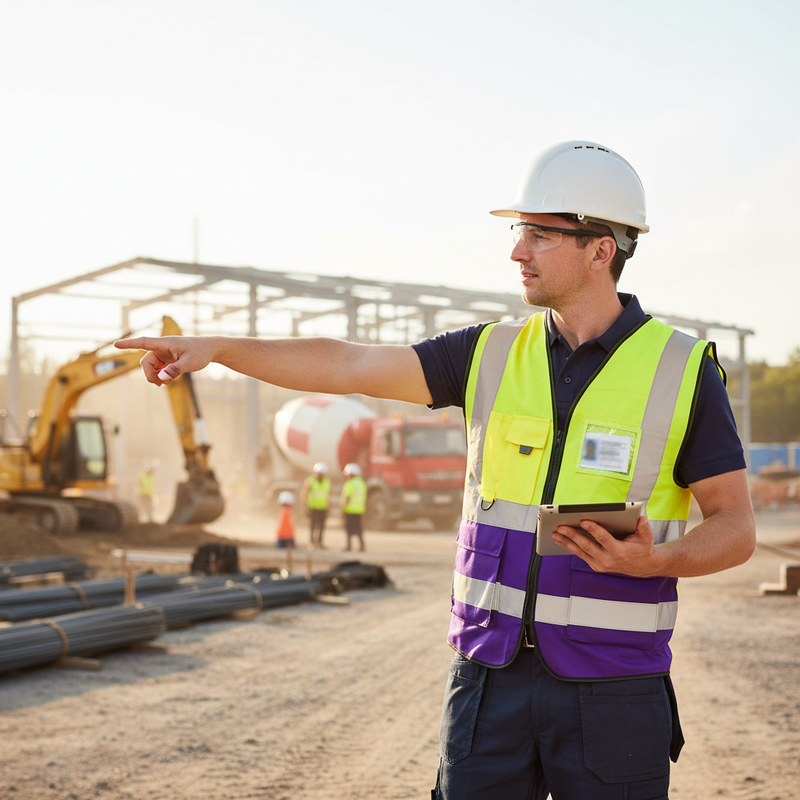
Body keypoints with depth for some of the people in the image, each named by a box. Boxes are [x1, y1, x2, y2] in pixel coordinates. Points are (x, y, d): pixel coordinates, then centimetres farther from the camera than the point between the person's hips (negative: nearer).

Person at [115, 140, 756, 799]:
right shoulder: (493, 355, 5)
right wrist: (216, 346, -5)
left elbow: (735, 528, -2)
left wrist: (655, 560, -22)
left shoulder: (683, 371, -5)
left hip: (612, 690, -3)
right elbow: (349, 366, 3)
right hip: (492, 674, 3)